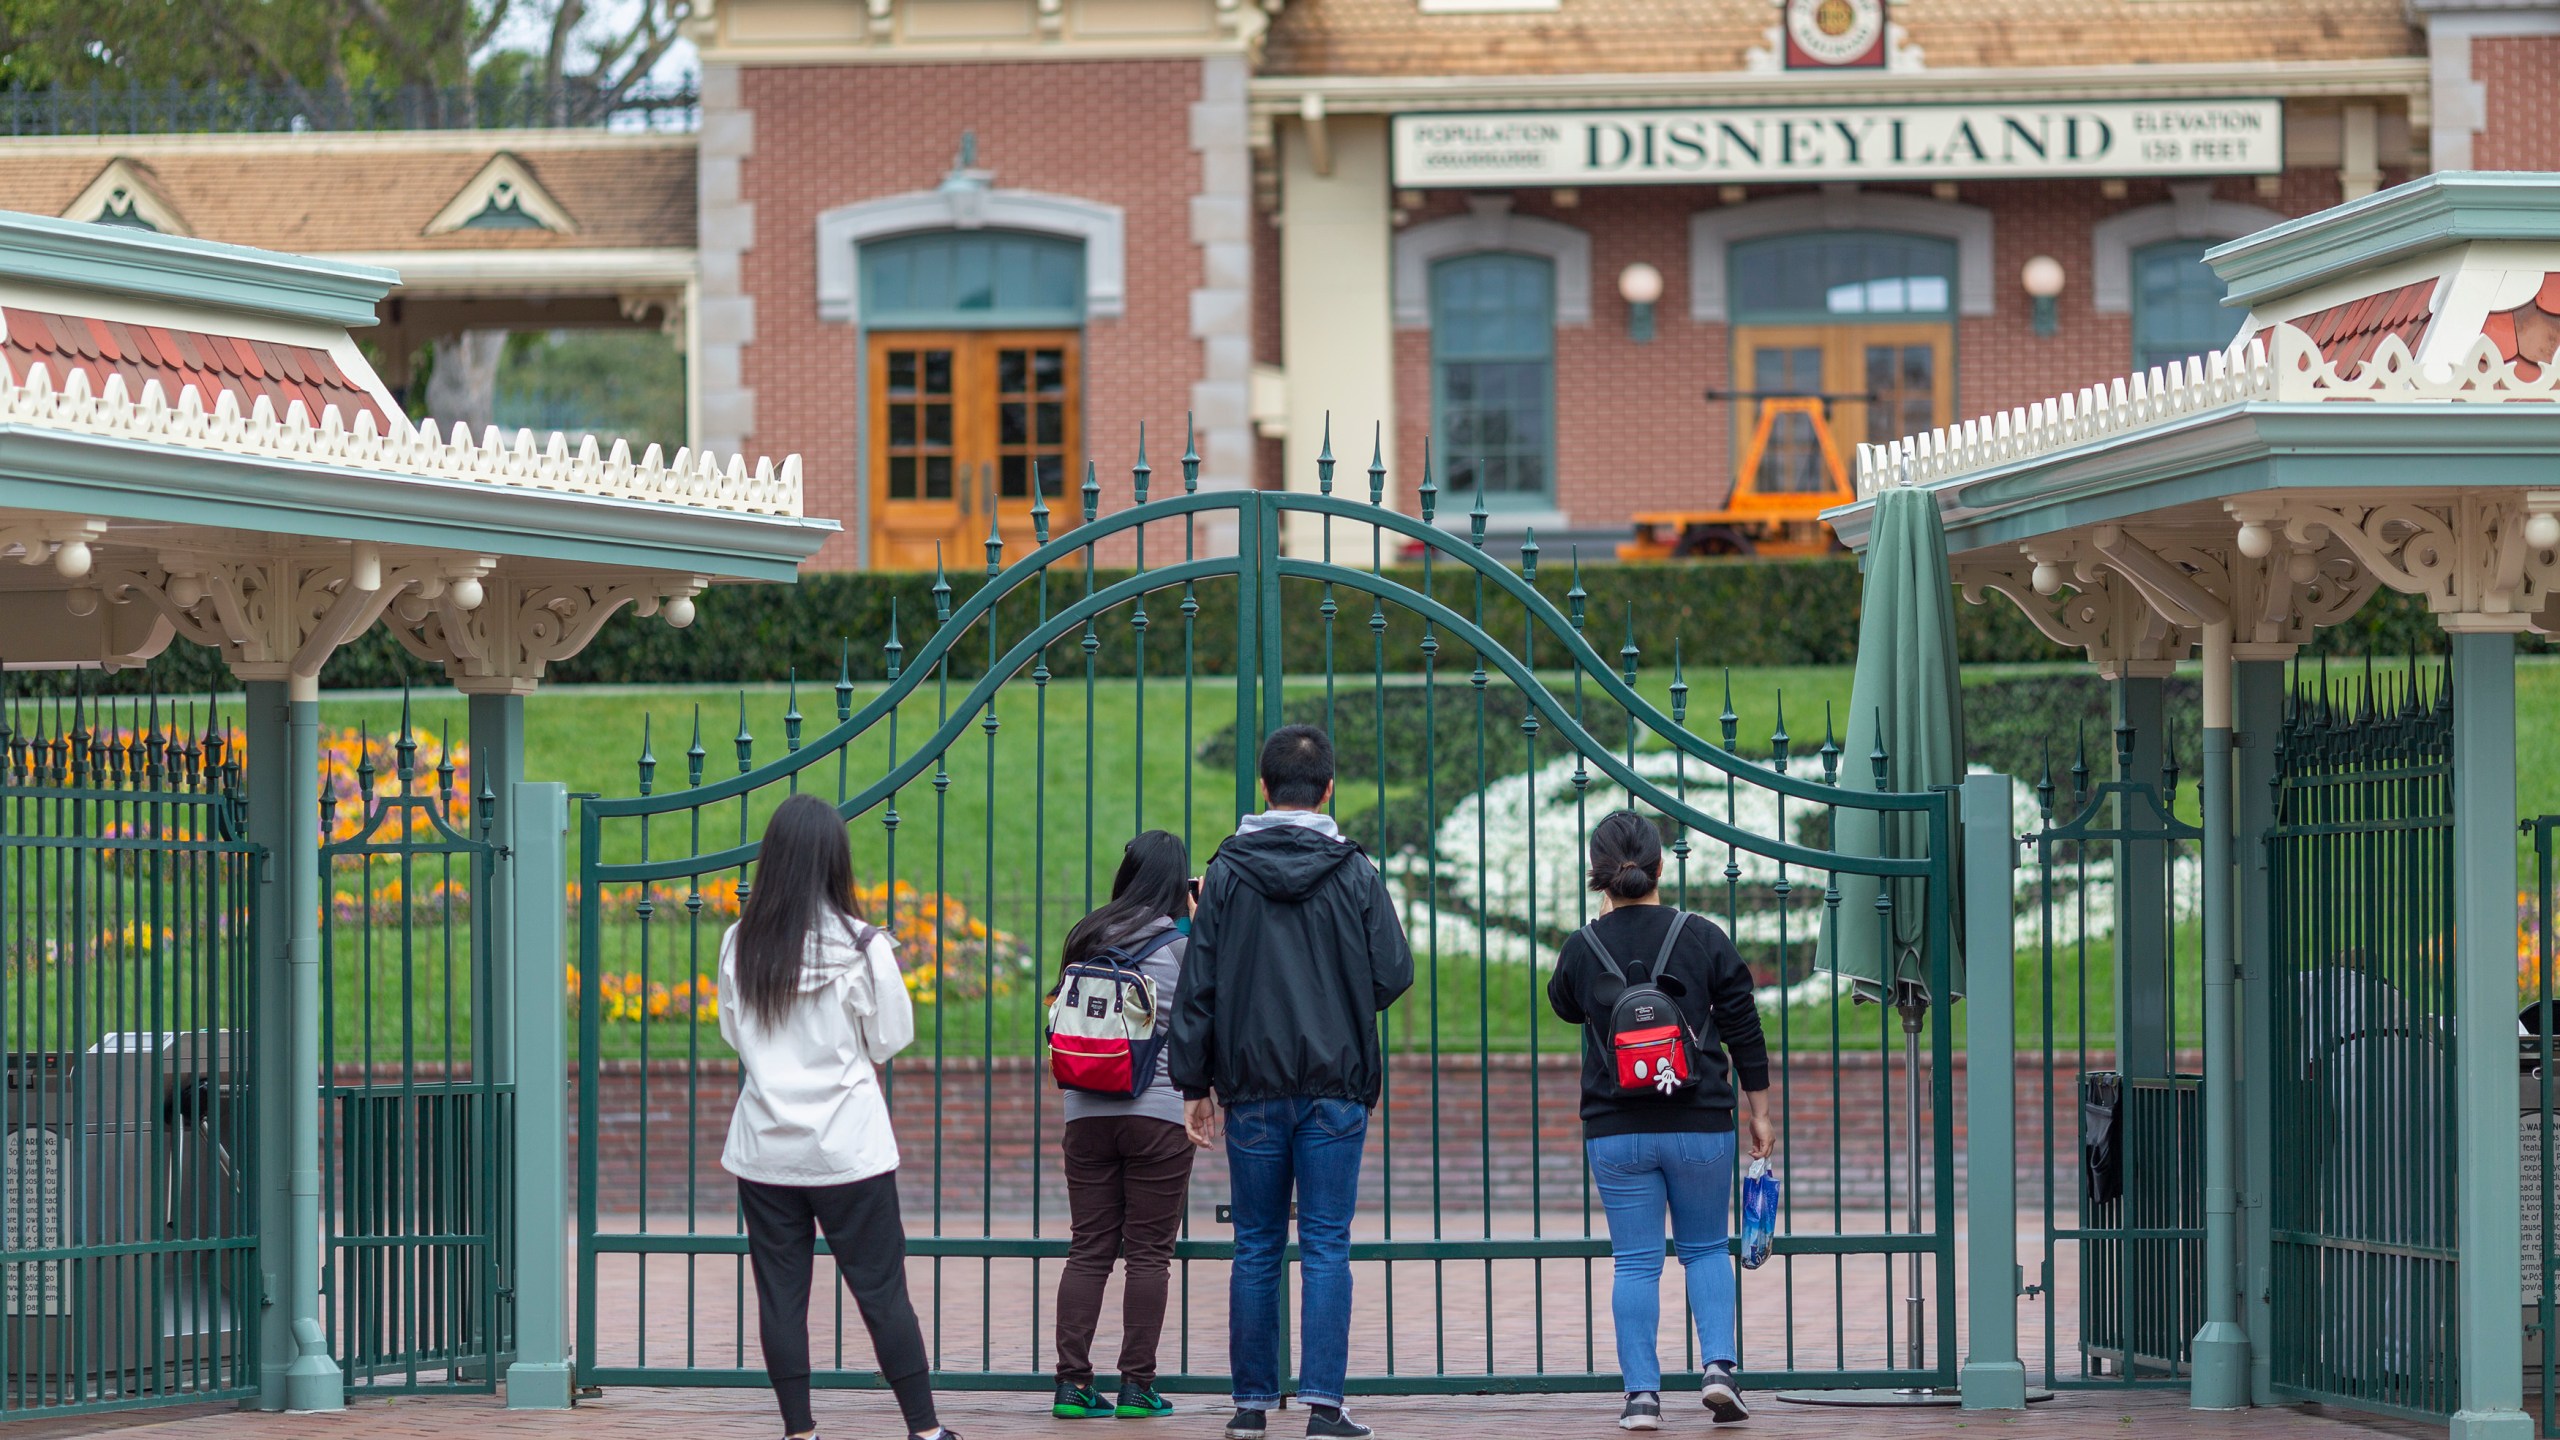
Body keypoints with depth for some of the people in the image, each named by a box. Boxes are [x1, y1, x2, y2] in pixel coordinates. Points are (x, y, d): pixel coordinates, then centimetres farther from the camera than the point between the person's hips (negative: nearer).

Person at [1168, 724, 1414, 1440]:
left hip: (1252, 1091, 1)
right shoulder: (1354, 873, -3)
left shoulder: (1227, 874, 0)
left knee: (1256, 1251, 8)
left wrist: (1194, 1084, 6)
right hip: (1336, 1087, -1)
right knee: (1326, 1248, -1)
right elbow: (1394, 974, -1)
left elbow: (1198, 987, 0)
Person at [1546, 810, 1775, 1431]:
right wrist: (1758, 1114, 10)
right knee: (1706, 1249, 16)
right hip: (1700, 1125, 0)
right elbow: (1745, 1034, 0)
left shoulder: (1583, 948, -5)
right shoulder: (1704, 938, -4)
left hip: (1616, 1133, 0)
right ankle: (1720, 1365, -1)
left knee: (1635, 1262, 5)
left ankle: (1642, 1393, 1)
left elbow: (1563, 1005, 19)